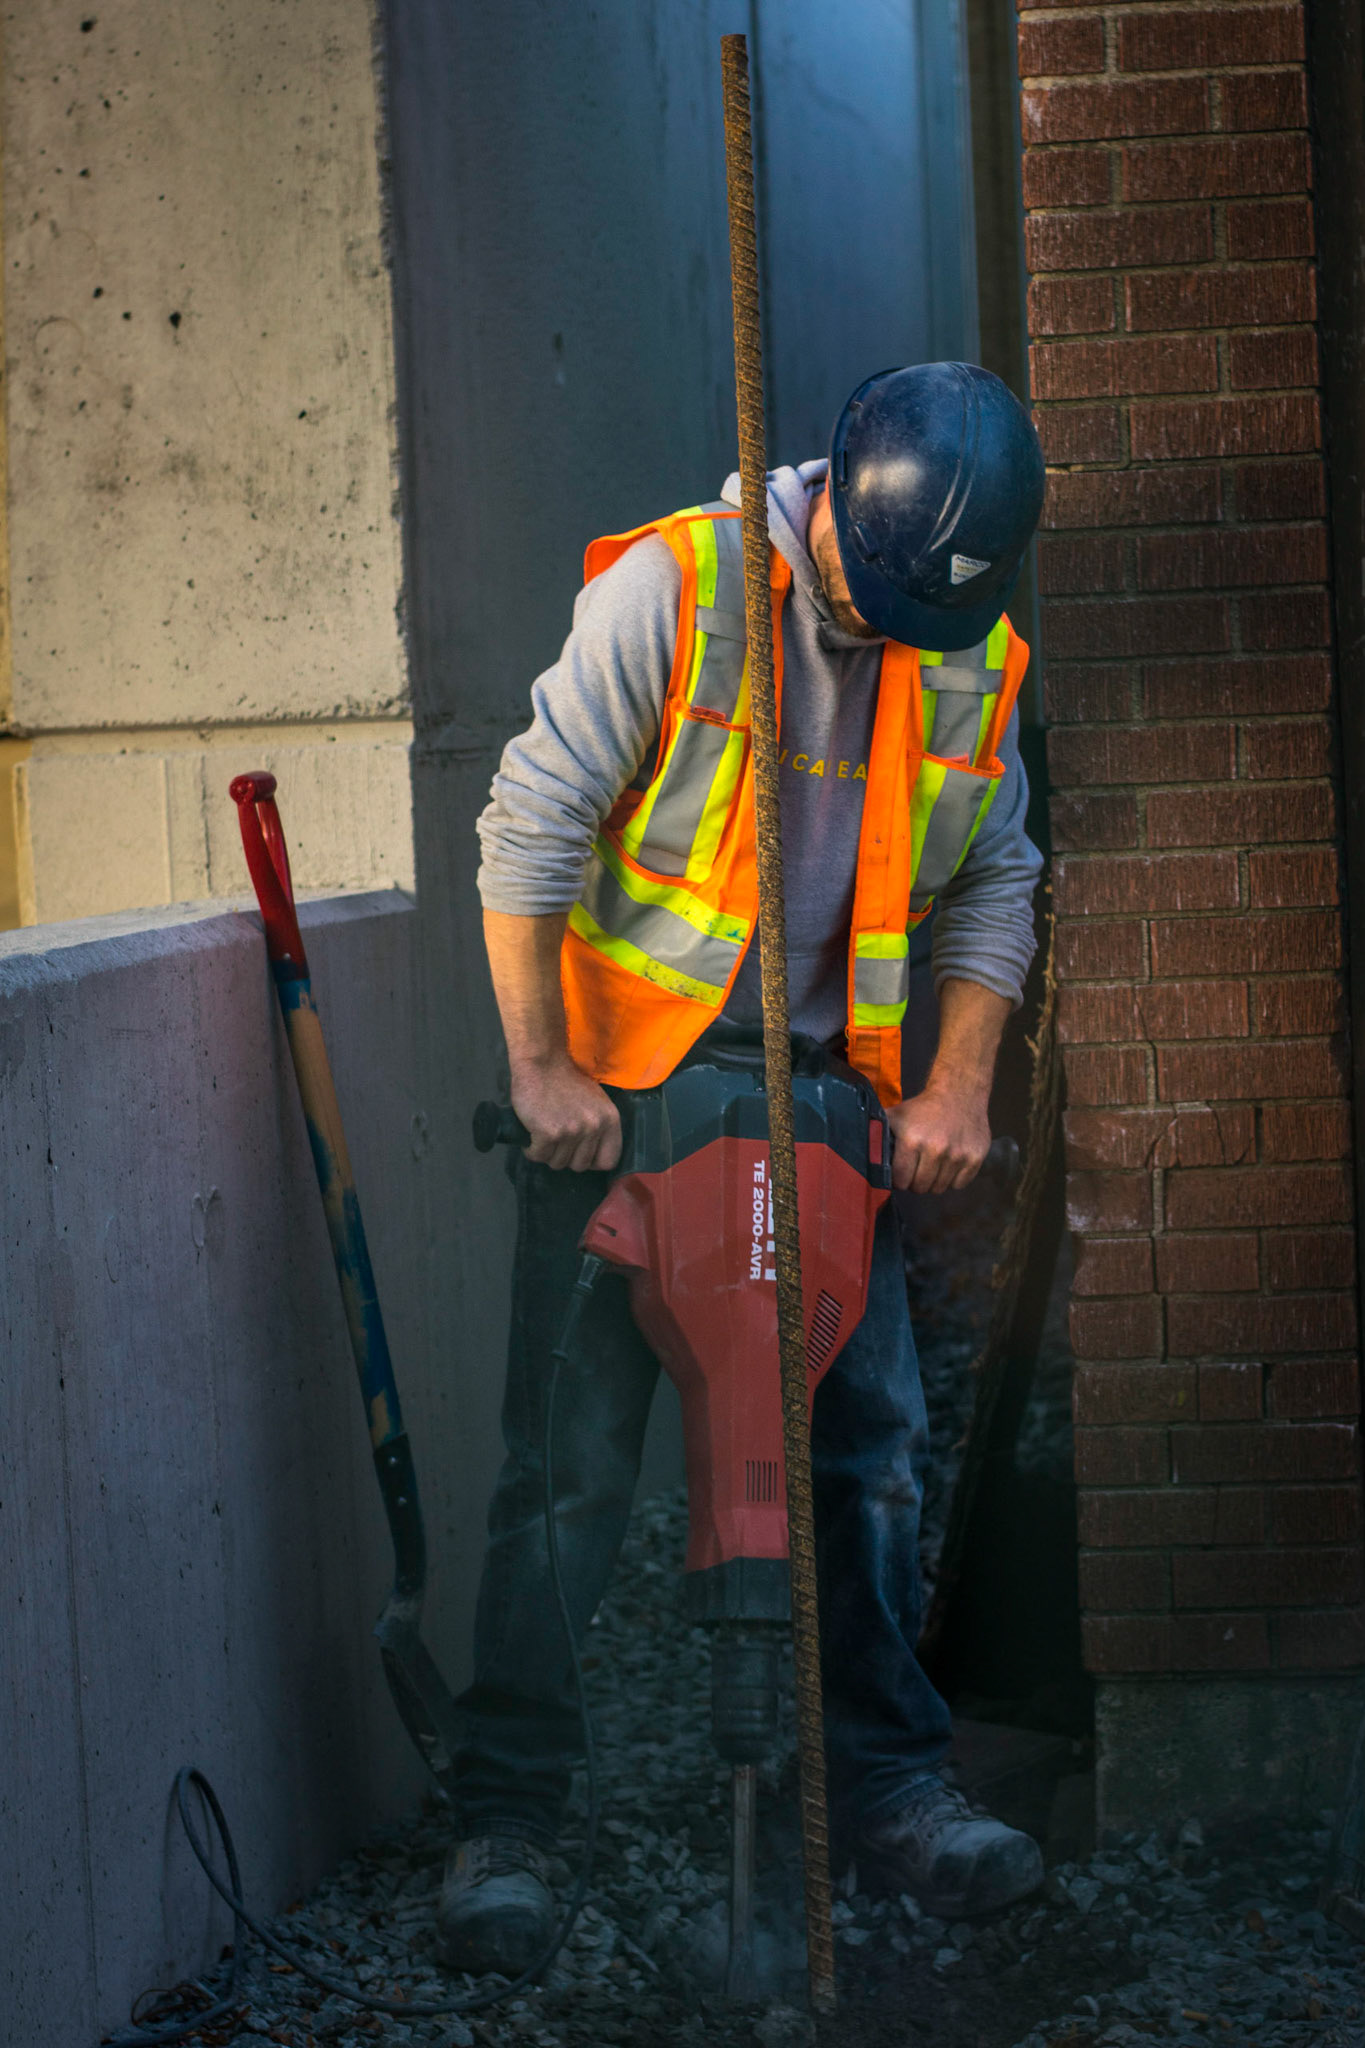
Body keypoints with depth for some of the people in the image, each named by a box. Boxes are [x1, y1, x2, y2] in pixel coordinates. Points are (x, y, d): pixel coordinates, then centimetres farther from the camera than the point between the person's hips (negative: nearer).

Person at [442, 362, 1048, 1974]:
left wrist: (958, 1087, -1)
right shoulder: (671, 589, -12)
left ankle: (886, 1789, 13)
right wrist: (542, 1066, -14)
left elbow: (992, 886, 12)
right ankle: (507, 1821, 2)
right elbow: (532, 823, -11)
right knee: (571, 1459, -5)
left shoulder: (977, 661, 2)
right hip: (626, 1087, -4)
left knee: (870, 1444, 2)